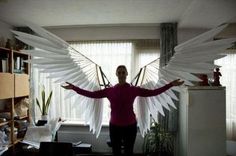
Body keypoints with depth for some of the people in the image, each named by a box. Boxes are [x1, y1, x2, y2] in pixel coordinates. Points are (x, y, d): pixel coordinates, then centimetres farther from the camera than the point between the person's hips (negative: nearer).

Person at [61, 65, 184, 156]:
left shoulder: (134, 90, -3)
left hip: (130, 126, -1)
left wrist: (171, 84, -11)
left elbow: (153, 92, -6)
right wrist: (74, 87, -2)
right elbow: (91, 94, 1)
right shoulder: (110, 90, -1)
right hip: (114, 126, 1)